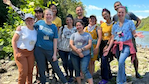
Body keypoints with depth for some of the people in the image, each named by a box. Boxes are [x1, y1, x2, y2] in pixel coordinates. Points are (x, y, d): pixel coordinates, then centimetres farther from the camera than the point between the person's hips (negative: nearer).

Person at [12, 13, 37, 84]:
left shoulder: (36, 31, 7)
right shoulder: (21, 29, -6)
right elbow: (13, 40, -7)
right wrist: (16, 52, -15)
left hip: (30, 53, 5)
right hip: (20, 52, -4)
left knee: (30, 71, 8)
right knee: (23, 72, -10)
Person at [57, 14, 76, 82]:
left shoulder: (75, 29, -1)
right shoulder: (62, 28, 2)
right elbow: (59, 38, 6)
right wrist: (57, 47, 4)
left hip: (70, 49, -2)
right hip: (62, 49, 2)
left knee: (69, 63, -8)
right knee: (64, 63, 9)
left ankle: (71, 76, 12)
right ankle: (67, 74, 33)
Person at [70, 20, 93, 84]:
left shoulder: (88, 35, 7)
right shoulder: (73, 35, 8)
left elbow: (90, 45, -2)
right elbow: (71, 44, -2)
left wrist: (81, 49, -16)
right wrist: (78, 52, -14)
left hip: (85, 55, -2)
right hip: (74, 55, 2)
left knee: (84, 70, -13)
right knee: (77, 70, 8)